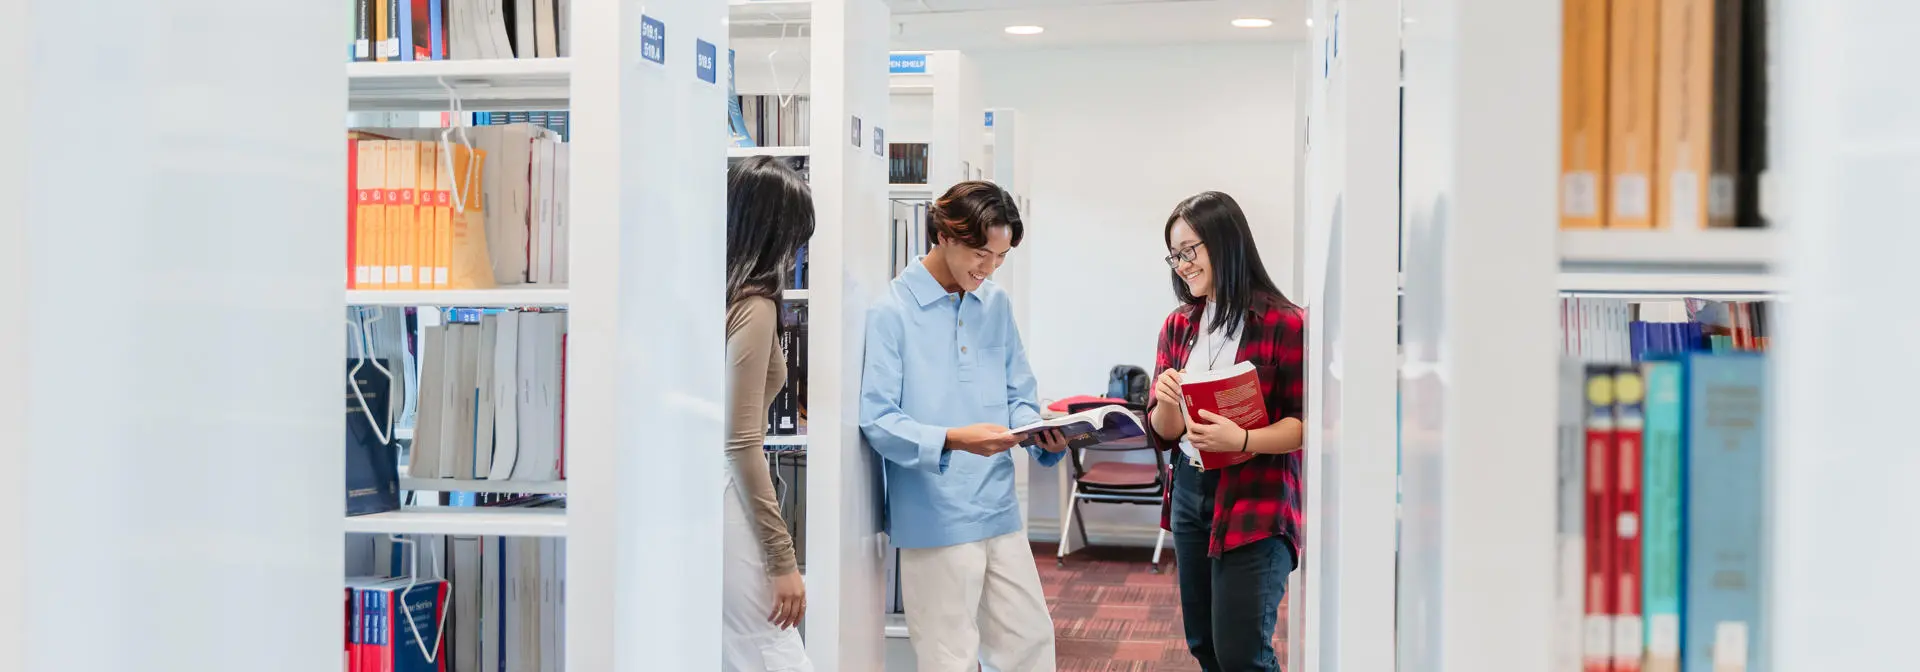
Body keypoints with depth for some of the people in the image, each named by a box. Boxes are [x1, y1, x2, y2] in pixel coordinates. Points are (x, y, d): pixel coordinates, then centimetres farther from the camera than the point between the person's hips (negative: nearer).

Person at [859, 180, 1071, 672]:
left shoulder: (996, 305, 9)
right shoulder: (891, 312, -10)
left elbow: (1019, 398, 13)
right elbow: (876, 420, -14)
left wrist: (1040, 433, -10)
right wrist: (952, 440, -28)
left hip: (1001, 512, 6)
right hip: (935, 518, -6)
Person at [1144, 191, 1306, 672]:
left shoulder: (1285, 324, -11)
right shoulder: (1178, 326, 8)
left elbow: (1307, 423, -11)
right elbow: (1162, 434, 9)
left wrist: (1242, 440, -26)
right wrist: (1166, 404, -13)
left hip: (1256, 505, -6)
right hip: (1189, 494, 6)